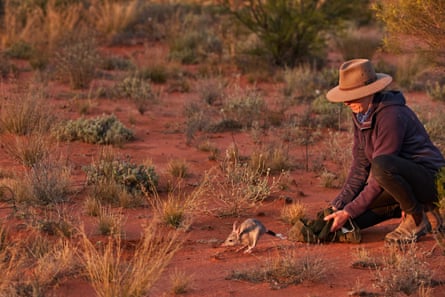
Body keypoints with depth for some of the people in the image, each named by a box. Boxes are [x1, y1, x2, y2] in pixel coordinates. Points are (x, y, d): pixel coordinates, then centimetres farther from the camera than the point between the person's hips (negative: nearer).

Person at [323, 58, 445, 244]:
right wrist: (339, 205, -2)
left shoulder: (392, 116, -26)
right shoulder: (361, 114, 2)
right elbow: (360, 165, 6)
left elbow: (381, 167, -26)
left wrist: (349, 211, -22)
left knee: (381, 165, -38)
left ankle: (417, 219, -15)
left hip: (429, 179, -9)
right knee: (352, 220, -4)